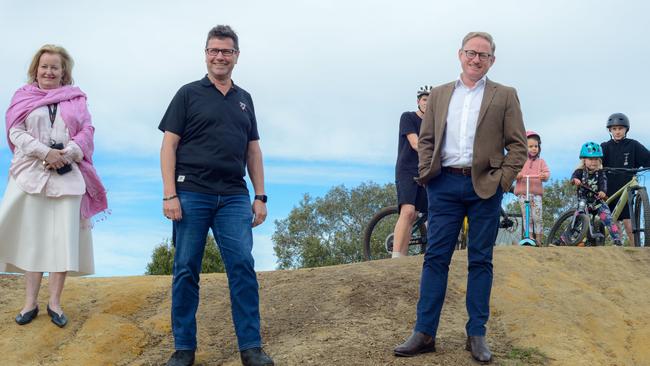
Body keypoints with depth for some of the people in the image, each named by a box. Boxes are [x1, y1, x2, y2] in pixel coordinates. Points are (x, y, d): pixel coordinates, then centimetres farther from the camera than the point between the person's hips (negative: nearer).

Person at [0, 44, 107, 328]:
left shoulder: (75, 99, 10)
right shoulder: (24, 97, 9)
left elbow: (87, 132, 3)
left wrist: (67, 154, -14)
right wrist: (46, 153, -14)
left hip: (67, 175, 0)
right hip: (31, 174, 0)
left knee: (64, 239, -2)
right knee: (32, 237, 3)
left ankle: (54, 302, 6)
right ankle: (30, 302, 10)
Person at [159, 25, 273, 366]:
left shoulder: (244, 99, 18)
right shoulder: (189, 94, 6)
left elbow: (253, 151, 19)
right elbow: (169, 146, 0)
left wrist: (260, 197, 10)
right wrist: (169, 195, -9)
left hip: (234, 197, 3)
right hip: (191, 194, -3)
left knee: (243, 267, -5)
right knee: (186, 271, 1)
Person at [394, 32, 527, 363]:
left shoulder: (505, 96, 6)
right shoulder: (439, 95, 13)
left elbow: (517, 145, 3)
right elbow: (425, 139, 13)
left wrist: (502, 180, -7)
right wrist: (426, 174, 1)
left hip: (484, 186, -1)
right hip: (445, 184, 2)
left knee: (480, 260, 5)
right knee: (435, 257, 1)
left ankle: (476, 335, 12)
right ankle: (424, 334, 5)